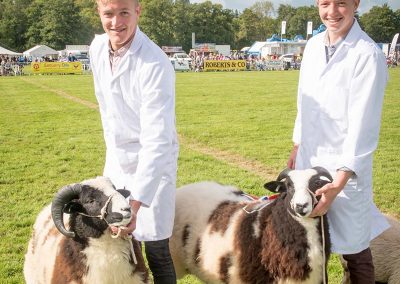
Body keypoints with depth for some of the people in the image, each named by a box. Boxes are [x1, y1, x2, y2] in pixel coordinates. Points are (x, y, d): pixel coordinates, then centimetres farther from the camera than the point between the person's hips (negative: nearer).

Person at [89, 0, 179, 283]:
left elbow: (157, 140, -33)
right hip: (116, 160, 7)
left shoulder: (156, 65, -27)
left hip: (151, 162, -6)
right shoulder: (97, 48, -4)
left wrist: (134, 203, -39)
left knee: (156, 249, 0)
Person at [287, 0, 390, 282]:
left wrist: (339, 182, -26)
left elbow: (363, 125, -21)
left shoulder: (368, 55, -17)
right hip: (309, 159, 6)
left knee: (352, 246, 6)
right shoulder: (313, 45, 4)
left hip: (345, 166, -6)